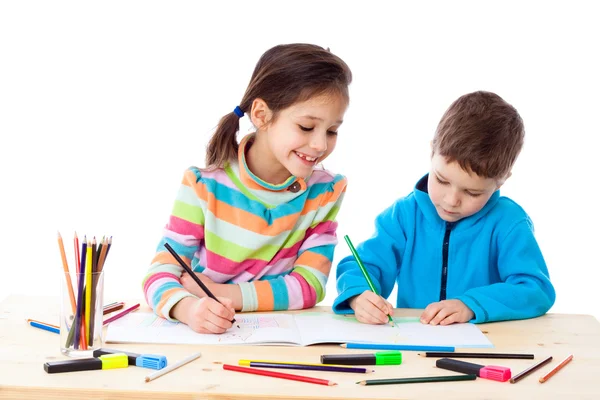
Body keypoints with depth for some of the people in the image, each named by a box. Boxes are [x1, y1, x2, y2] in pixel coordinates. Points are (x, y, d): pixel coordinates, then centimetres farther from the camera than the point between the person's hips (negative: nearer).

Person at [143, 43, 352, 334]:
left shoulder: (326, 191, -3)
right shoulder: (205, 186, -9)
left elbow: (308, 286, -7)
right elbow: (160, 274, -13)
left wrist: (218, 292, -17)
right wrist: (190, 308, -36)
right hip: (205, 336, 0)